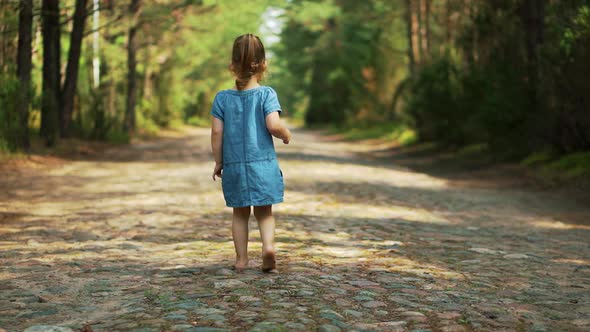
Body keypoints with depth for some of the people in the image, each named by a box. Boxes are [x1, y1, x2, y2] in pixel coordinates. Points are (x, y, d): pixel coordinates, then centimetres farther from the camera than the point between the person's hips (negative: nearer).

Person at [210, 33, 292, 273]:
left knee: (240, 213, 15)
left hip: (234, 165, 2)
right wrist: (286, 135, 3)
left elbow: (217, 132, -3)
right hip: (263, 164, -2)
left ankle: (241, 258, 15)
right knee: (264, 212, 10)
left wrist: (218, 162, 7)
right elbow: (273, 125, -19)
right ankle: (268, 245, -13)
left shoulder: (222, 98, 0)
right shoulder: (267, 94, -7)